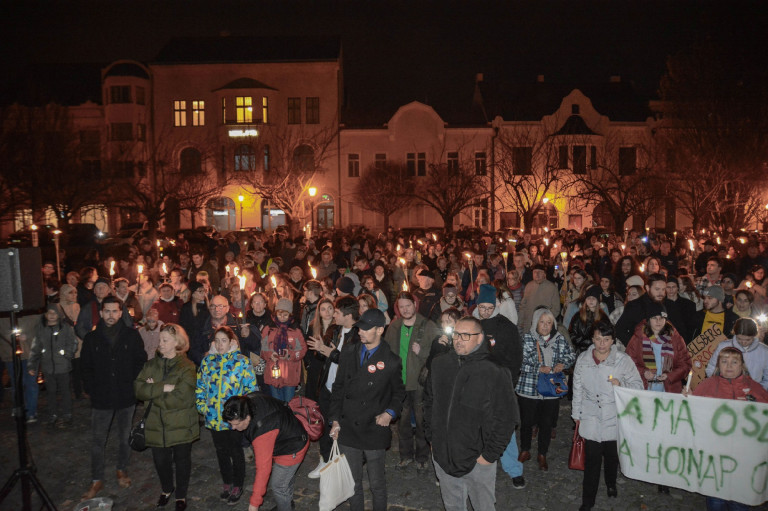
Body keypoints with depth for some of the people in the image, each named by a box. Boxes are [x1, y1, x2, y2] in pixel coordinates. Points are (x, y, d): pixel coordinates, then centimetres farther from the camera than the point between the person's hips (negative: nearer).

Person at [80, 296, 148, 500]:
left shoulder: (132, 335, -5)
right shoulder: (91, 338, -1)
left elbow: (141, 361, 1)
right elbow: (85, 367, 5)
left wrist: (132, 383, -7)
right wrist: (91, 389, -3)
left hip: (126, 397, 0)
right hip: (101, 398, 0)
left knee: (125, 437, 15)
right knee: (97, 441, 5)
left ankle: (122, 470, 35)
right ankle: (97, 480, 19)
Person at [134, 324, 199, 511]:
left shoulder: (187, 367, -12)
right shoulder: (151, 365, 4)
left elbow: (181, 398, -21)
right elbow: (139, 388, -10)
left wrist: (152, 393, -13)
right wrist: (163, 388, -23)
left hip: (181, 426, -4)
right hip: (157, 425, 4)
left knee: (182, 461, 12)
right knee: (160, 460, 15)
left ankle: (181, 495, 35)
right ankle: (166, 489, 44)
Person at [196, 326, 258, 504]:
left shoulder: (242, 361, -10)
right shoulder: (207, 361, 2)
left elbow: (251, 388, -9)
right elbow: (200, 386, 11)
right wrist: (202, 406, 3)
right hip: (213, 418, 4)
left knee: (236, 452, 10)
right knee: (221, 451, 19)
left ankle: (237, 486, 29)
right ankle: (226, 483, 38)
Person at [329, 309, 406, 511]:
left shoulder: (391, 361, -6)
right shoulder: (348, 354, 1)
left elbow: (399, 393, 5)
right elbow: (338, 388, 6)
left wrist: (390, 412, -12)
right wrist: (335, 420, 2)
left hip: (375, 432, -3)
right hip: (348, 430, 3)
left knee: (377, 483, 11)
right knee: (352, 481, 16)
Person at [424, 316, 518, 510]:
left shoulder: (495, 372, -16)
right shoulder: (439, 365, 0)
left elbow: (506, 419, -14)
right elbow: (429, 402, 11)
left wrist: (490, 455, -12)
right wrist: (432, 437, 10)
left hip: (478, 460, -4)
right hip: (442, 456, 4)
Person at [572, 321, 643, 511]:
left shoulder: (623, 360, -10)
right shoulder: (583, 359, -1)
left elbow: (638, 385, -3)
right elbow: (577, 389, 8)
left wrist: (622, 385, -23)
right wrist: (576, 414, 13)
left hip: (615, 419, -1)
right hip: (591, 419, 1)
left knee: (612, 456, 18)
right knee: (591, 460, 2)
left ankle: (611, 483, 48)